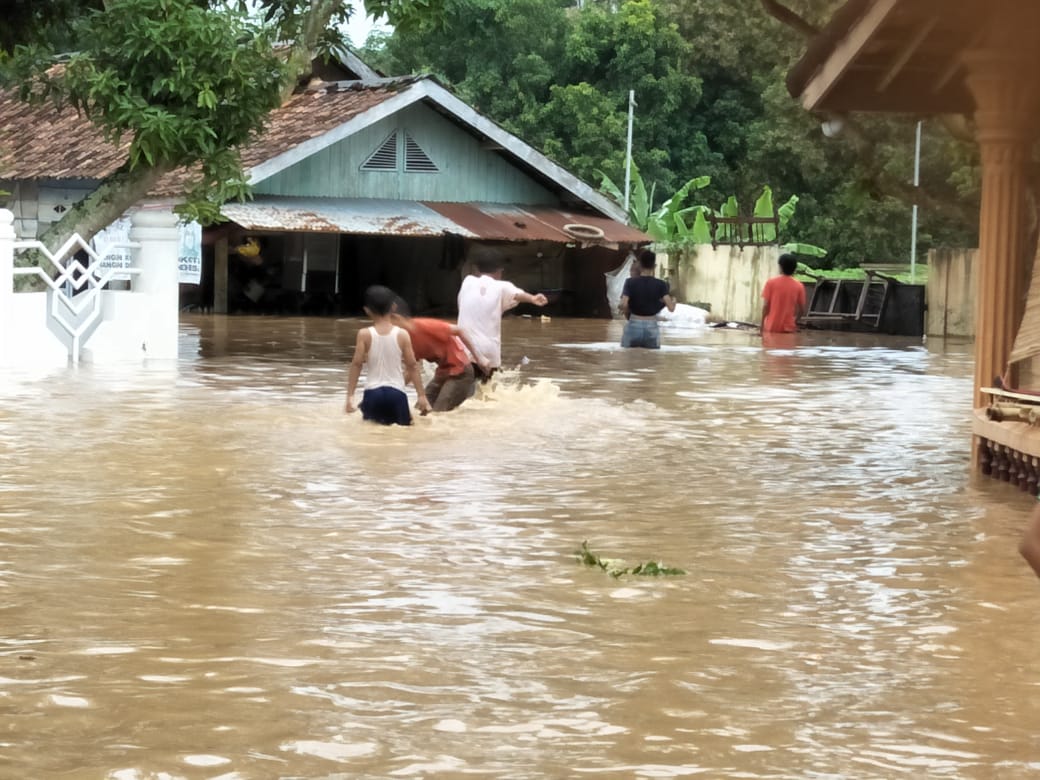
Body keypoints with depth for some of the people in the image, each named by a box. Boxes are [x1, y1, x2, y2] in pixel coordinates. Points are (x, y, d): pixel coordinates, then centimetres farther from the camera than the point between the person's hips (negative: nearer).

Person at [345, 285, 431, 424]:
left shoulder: (364, 334, -2)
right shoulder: (402, 334, 0)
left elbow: (356, 364, -4)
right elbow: (412, 366, 2)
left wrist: (350, 395, -1)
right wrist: (422, 395, 7)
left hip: (372, 393, 0)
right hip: (396, 392, 0)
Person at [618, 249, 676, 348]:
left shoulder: (630, 282, -7)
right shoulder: (661, 284, -5)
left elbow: (623, 305, -18)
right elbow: (671, 308, -13)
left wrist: (626, 311, 5)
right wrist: (674, 301, 10)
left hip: (633, 328, -1)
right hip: (652, 329, 1)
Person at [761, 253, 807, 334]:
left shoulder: (771, 283, -5)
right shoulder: (799, 286, -1)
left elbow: (766, 306, -6)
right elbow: (802, 311, 3)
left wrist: (762, 326, 4)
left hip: (771, 328, -1)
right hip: (789, 329, 1)